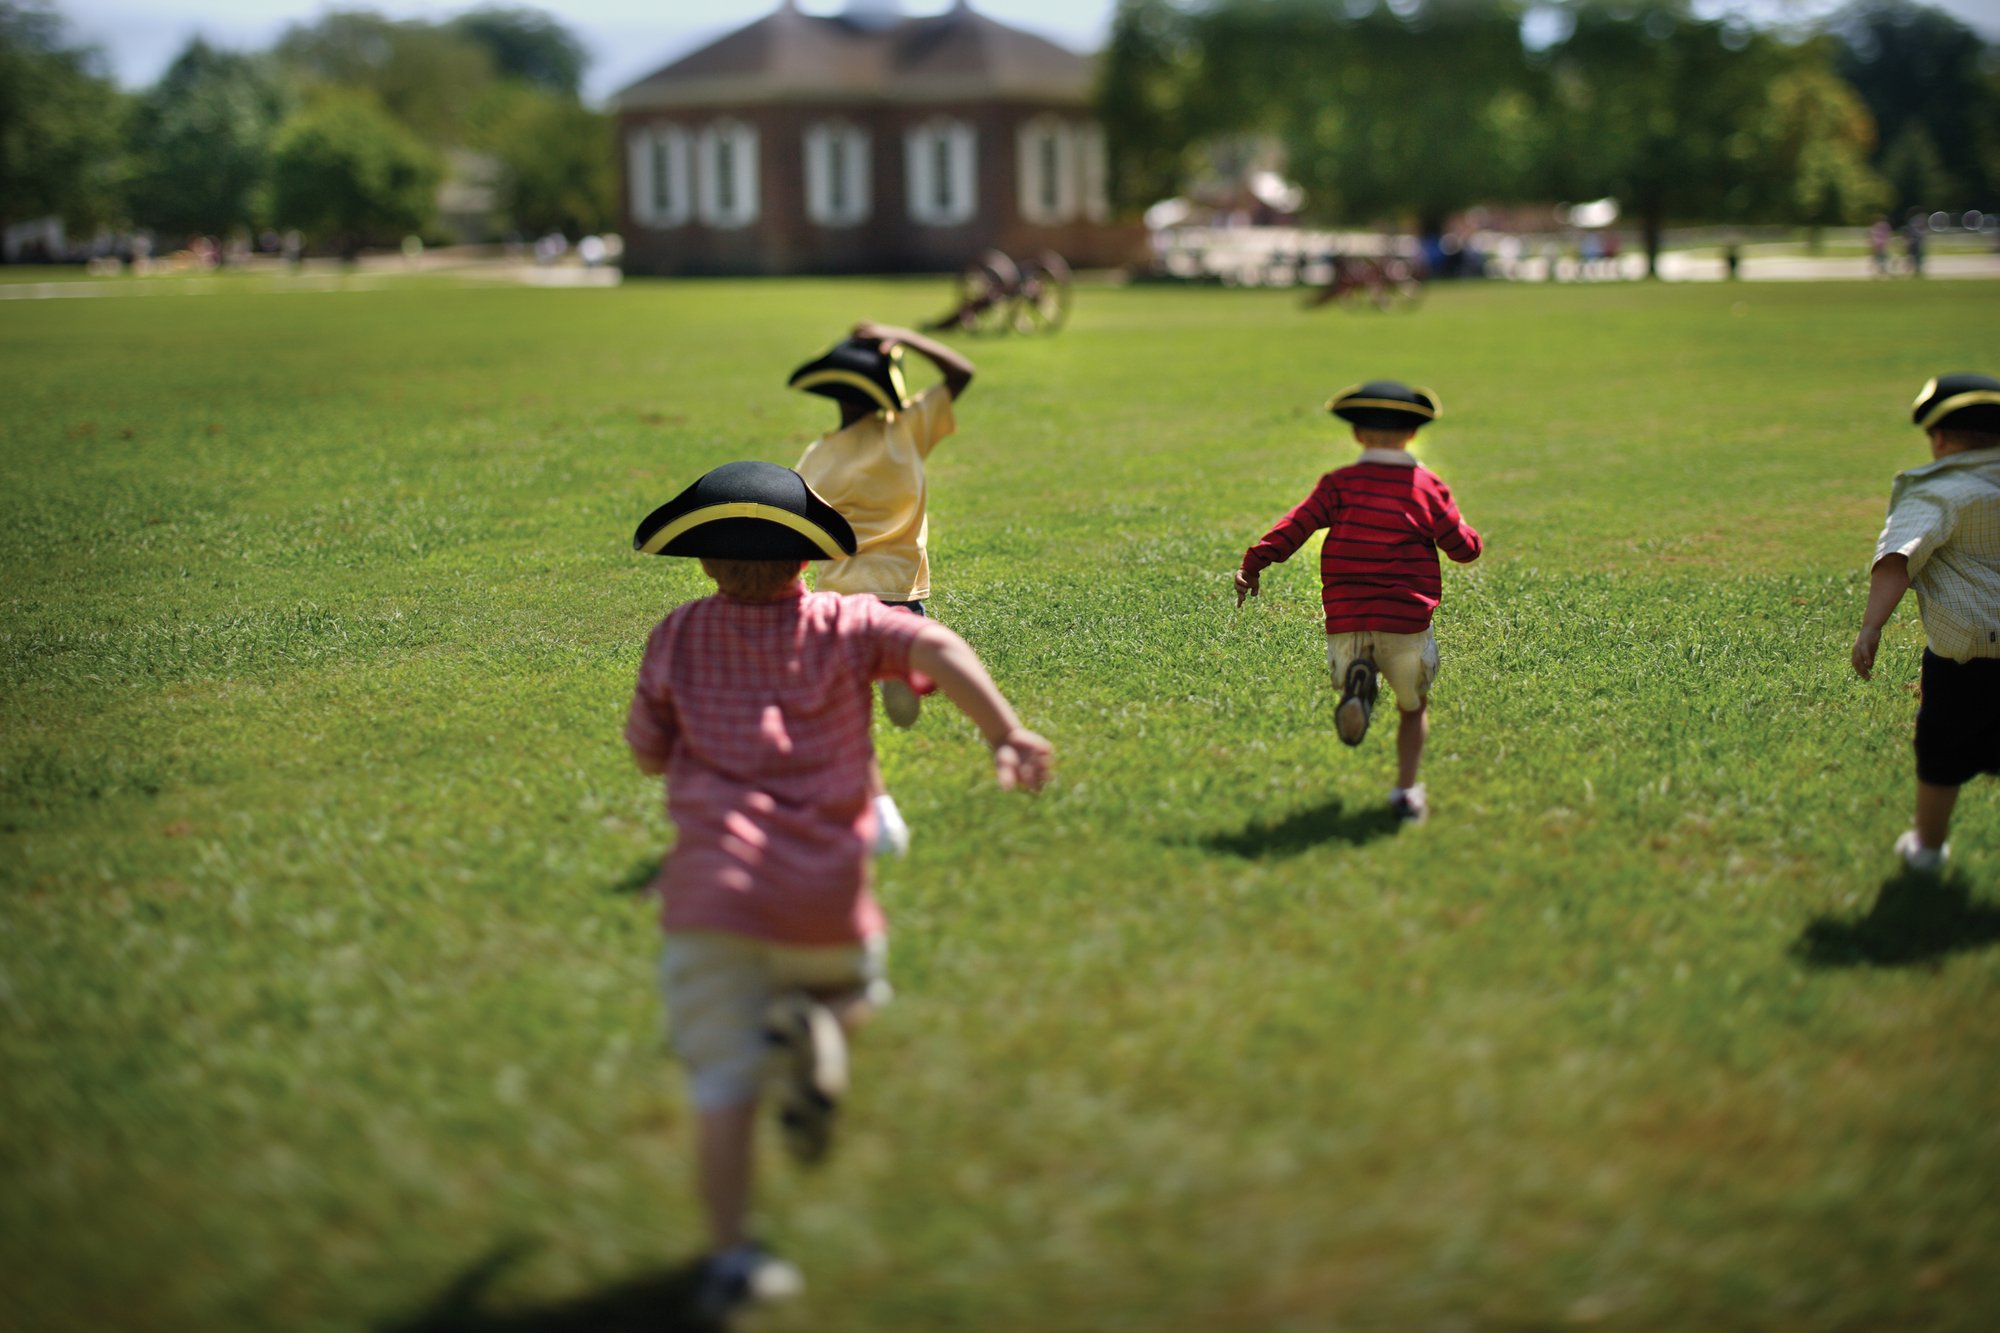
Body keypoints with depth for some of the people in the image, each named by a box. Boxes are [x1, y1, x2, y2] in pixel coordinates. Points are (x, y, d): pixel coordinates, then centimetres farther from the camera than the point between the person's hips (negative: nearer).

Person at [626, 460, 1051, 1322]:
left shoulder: (677, 637, 9)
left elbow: (648, 755, 18)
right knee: (851, 992, 27)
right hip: (825, 895, 0)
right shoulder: (844, 624, 5)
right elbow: (937, 649, -13)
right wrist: (1007, 734, -21)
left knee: (724, 1080, 6)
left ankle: (729, 1259, -2)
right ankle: (811, 1029, -7)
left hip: (708, 893, 0)